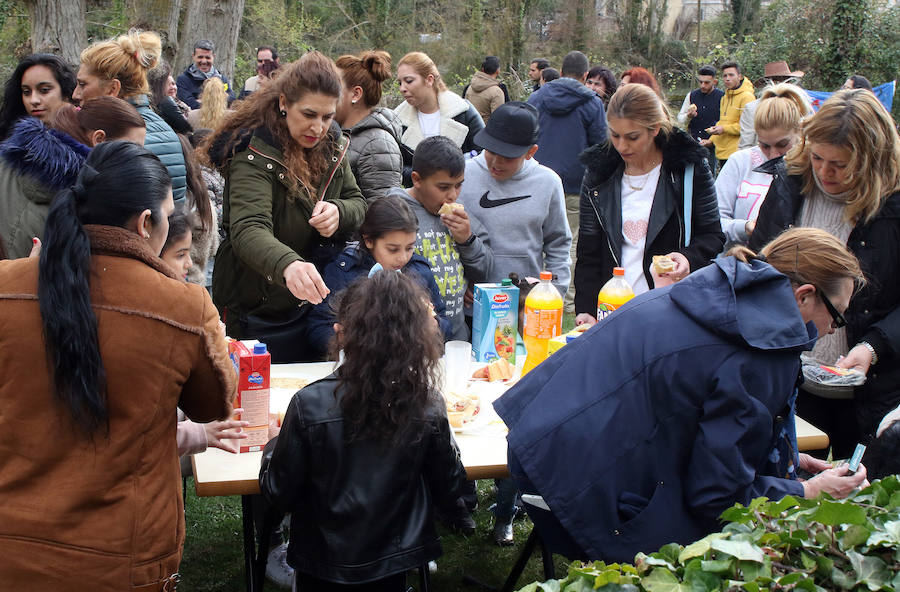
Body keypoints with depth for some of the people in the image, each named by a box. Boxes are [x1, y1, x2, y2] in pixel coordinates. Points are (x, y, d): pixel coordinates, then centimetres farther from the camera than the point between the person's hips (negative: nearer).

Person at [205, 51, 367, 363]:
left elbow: (358, 202, 8)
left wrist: (338, 212, -17)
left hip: (311, 303, 6)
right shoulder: (254, 153, -22)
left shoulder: (330, 144, 0)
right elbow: (247, 231, -37)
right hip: (258, 314, -6)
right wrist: (288, 265, -58)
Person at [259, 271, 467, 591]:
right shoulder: (429, 407, -16)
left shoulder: (309, 406, -22)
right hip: (396, 564, 1)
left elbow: (279, 493, -11)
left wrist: (272, 448, 9)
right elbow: (448, 489, -2)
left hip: (323, 563, -1)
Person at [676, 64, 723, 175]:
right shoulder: (691, 95, 7)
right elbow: (680, 119, 13)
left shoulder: (722, 97, -3)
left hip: (712, 145, -3)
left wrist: (712, 141, -9)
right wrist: (688, 116, -9)